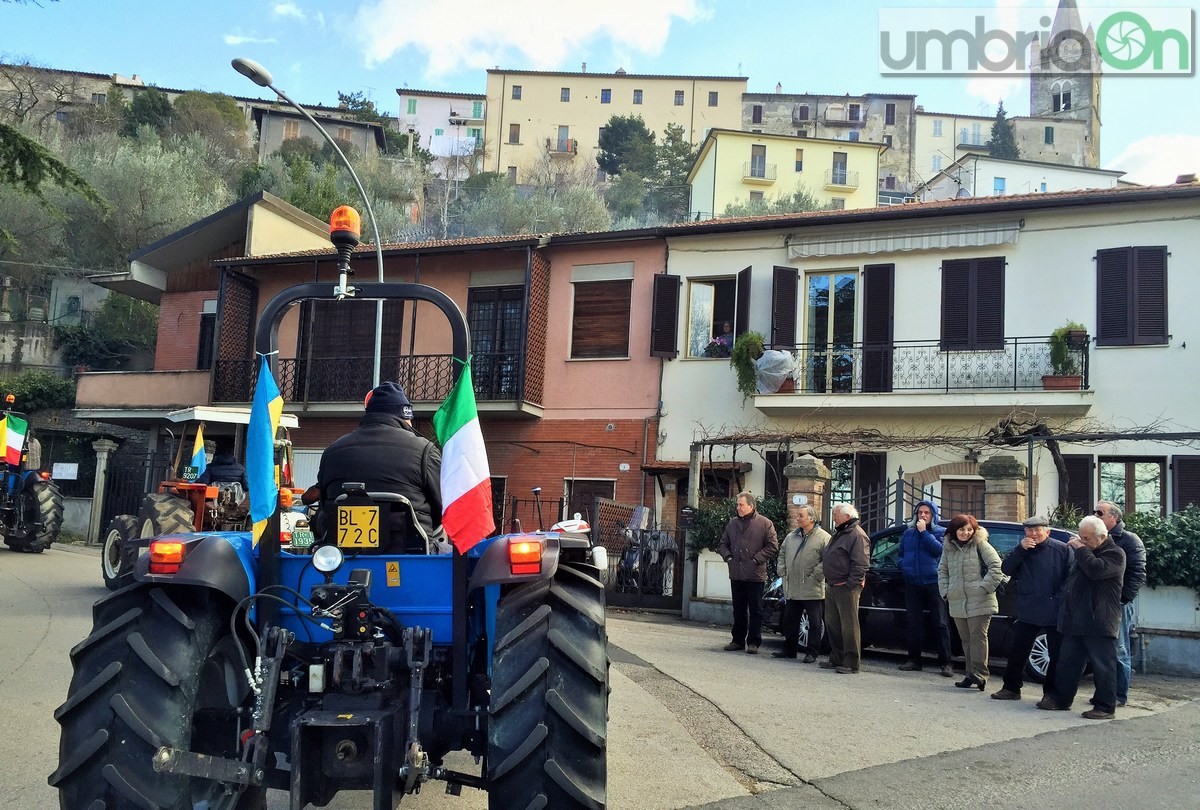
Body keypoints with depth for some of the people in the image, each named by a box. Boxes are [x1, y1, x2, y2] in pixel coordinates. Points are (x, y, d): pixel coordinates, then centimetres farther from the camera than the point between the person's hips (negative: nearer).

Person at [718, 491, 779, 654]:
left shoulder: (765, 523, -3)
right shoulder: (732, 523, 11)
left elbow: (773, 546, -6)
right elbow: (723, 543, 19)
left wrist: (756, 559, -12)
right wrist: (727, 556, 2)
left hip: (755, 575, -5)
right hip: (736, 574, 5)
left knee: (755, 610, 2)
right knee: (738, 610, 12)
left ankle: (753, 642, 7)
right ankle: (738, 640, 21)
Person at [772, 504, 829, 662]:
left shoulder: (823, 537, -9)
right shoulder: (791, 537, 13)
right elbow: (782, 554, 24)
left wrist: (816, 575, -17)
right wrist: (782, 570, 12)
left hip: (812, 591, -6)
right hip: (792, 589, 7)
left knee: (815, 624, 1)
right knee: (789, 621, 13)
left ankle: (811, 653, 9)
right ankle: (789, 650, 25)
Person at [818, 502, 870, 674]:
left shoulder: (857, 535, -12)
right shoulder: (838, 534, 20)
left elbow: (861, 564, -19)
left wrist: (851, 584, -22)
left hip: (846, 588, -10)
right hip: (832, 586, 10)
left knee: (849, 626, -5)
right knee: (832, 624, 14)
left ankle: (851, 663, -1)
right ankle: (836, 659, 22)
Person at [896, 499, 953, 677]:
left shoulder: (940, 532, 2)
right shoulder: (908, 533, 15)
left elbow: (939, 549, -16)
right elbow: (900, 554, 22)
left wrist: (924, 532, -15)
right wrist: (904, 565, 2)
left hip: (933, 583, -4)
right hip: (912, 584, 4)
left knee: (940, 623, -4)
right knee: (912, 622, 6)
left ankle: (945, 663, 0)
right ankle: (914, 659, 14)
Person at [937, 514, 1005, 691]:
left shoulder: (980, 545, -4)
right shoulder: (949, 548, 12)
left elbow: (996, 566, -9)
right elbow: (942, 570, 18)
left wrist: (985, 587, -13)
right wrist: (945, 591, 6)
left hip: (979, 602, -6)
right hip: (957, 603, 6)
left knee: (978, 638, -7)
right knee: (966, 640, 10)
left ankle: (980, 675, -3)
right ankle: (971, 675, 17)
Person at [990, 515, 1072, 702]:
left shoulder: (1062, 549, -5)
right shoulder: (1022, 550, 9)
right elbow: (1006, 569, -2)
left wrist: (1060, 597, -16)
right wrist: (1020, 549, -12)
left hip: (1055, 614, -4)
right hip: (1028, 612, 4)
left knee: (1056, 654, 5)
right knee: (1017, 651, 8)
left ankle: (1051, 692, 17)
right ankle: (1011, 688, 20)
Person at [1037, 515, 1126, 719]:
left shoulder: (1115, 554, -7)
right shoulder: (1085, 552, 19)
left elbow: (1096, 569, -26)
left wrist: (1080, 548, -16)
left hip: (1098, 623, -9)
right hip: (1075, 621, 9)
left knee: (1103, 665, -2)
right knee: (1067, 662, 13)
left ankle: (1105, 707, 4)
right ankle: (1061, 699, 21)